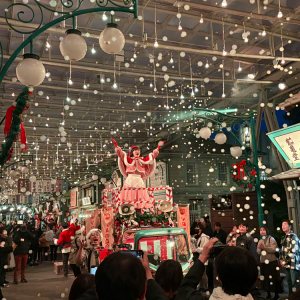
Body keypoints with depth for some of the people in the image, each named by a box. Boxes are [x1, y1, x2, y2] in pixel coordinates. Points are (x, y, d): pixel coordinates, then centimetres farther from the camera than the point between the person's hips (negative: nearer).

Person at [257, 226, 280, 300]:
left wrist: (264, 248, -20)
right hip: (263, 262, 5)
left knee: (274, 278, -1)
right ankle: (268, 294, 20)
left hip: (272, 261, -5)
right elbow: (258, 252, 12)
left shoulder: (271, 239, -3)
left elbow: (274, 249, -15)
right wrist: (260, 248, -9)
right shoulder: (260, 241, 14)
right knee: (265, 279, 7)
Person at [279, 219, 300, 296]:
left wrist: (285, 261, -13)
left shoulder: (293, 236, -9)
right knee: (289, 281, 12)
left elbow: (293, 251, -16)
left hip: (292, 263, -7)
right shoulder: (283, 238, 16)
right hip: (286, 264, 7)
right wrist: (281, 259, 5)